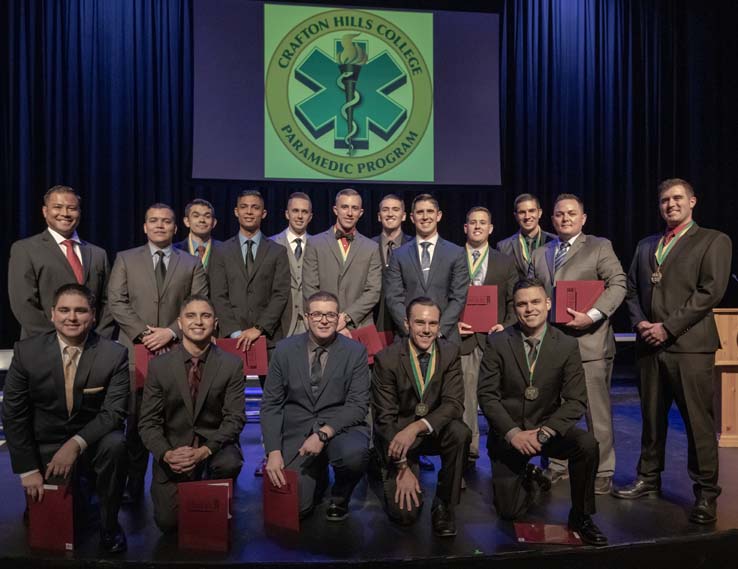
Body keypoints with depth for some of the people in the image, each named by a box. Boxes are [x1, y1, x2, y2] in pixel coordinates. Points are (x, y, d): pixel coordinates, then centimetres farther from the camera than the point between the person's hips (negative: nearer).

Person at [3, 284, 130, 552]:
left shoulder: (115, 354, -14)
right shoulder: (27, 351, -10)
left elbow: (113, 412, -15)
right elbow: (13, 413, -4)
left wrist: (76, 443, -29)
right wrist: (28, 469, -6)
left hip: (93, 442, -1)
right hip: (46, 446, 2)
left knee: (115, 444, -32)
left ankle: (109, 524, -9)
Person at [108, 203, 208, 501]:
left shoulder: (192, 264, 12)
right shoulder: (125, 259, 12)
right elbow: (117, 302, 3)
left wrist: (172, 331, -10)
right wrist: (143, 333, -8)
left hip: (177, 351, 0)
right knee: (136, 420, 2)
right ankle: (134, 485, 15)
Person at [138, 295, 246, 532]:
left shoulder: (232, 365, -6)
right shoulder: (159, 366, -4)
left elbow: (235, 418, -8)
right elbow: (148, 422, -2)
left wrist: (204, 451, -23)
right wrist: (166, 454, -20)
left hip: (214, 443, 0)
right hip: (173, 448, 1)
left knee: (230, 463, -33)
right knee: (168, 522, -11)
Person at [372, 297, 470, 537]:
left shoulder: (450, 352, -8)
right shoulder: (387, 358, -15)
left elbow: (454, 404, -17)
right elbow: (385, 418, -13)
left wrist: (417, 427, -33)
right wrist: (403, 467, -17)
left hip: (435, 430, 3)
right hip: (397, 435, -2)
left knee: (460, 432, -31)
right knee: (404, 512, -15)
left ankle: (444, 505, -9)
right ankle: (394, 475, 19)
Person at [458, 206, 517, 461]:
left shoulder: (506, 263, 12)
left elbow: (514, 302, 9)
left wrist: (507, 326, -6)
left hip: (494, 338, 1)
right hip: (461, 337, 0)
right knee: (464, 399, 1)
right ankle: (467, 449, 12)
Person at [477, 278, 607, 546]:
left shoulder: (567, 345, -7)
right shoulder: (498, 343, -9)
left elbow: (576, 401, -10)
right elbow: (487, 394, -10)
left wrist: (543, 432, -23)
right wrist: (513, 433, -20)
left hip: (548, 427, 1)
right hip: (508, 433, 0)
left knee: (587, 443, -30)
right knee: (509, 511, -2)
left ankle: (580, 516, -6)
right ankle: (530, 478, 33)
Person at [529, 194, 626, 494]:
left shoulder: (600, 246, 4)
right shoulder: (539, 254, 17)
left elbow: (617, 284, -7)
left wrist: (592, 315, -20)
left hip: (588, 340, -4)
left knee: (597, 411, 2)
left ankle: (602, 472, 15)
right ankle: (557, 465, 26)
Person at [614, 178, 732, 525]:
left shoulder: (713, 241, 2)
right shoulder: (646, 246, 19)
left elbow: (710, 291, -9)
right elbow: (632, 289, 17)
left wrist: (667, 327, -14)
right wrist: (640, 322, -2)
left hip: (690, 345, -5)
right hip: (650, 345, 5)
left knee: (698, 421, 0)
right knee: (651, 417, 12)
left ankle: (706, 493, 13)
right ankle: (649, 478, 25)